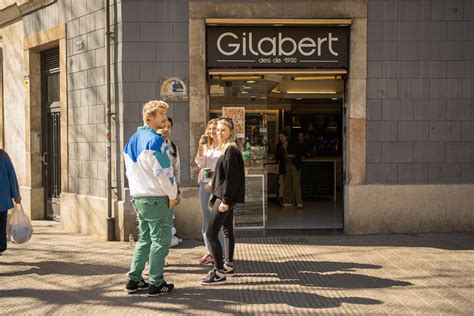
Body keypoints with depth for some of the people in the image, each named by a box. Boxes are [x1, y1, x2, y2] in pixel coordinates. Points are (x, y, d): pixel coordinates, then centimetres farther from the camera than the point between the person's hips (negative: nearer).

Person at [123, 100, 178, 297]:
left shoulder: (131, 141, 13)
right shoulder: (155, 140, -15)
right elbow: (163, 172, -17)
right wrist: (172, 195, -7)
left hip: (138, 197, 9)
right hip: (157, 198, -8)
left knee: (144, 238, 17)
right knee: (160, 240, 1)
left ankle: (134, 280, 18)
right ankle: (156, 284, 6)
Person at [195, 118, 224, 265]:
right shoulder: (206, 145, 16)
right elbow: (200, 164, 8)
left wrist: (213, 183, -11)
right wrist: (200, 147, -5)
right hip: (204, 182, 7)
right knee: (206, 219, 9)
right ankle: (209, 251, 16)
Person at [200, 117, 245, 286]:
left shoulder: (231, 149, -15)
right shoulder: (227, 149, 15)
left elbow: (232, 177, -20)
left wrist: (225, 200, -21)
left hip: (226, 197, -10)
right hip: (225, 197, 10)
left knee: (211, 233, -11)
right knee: (227, 231, 16)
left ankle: (219, 273, -9)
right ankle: (228, 266, 25)